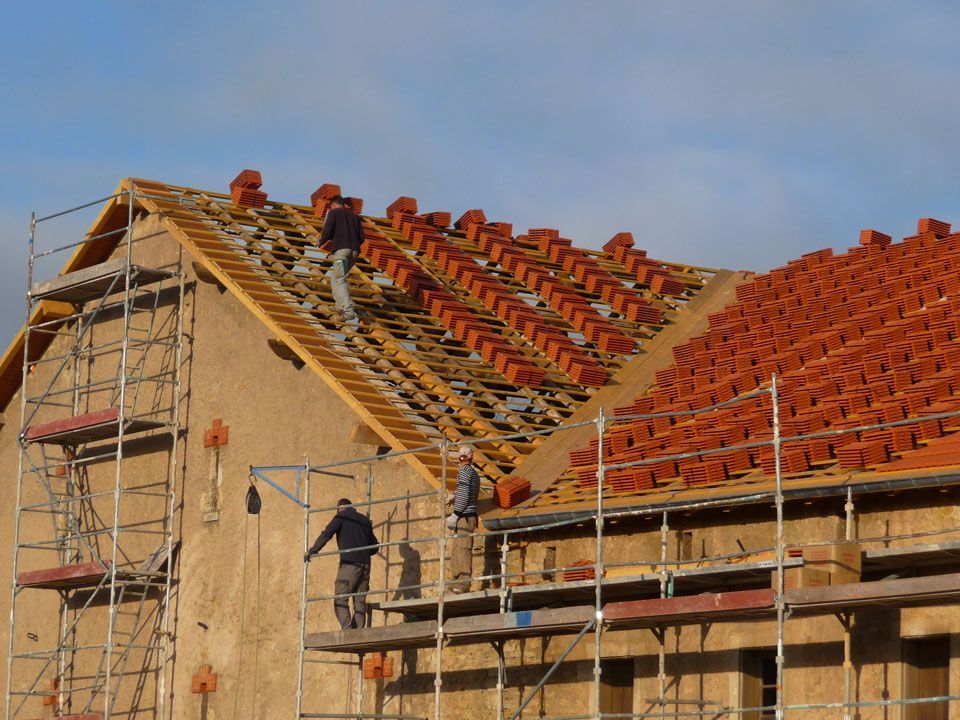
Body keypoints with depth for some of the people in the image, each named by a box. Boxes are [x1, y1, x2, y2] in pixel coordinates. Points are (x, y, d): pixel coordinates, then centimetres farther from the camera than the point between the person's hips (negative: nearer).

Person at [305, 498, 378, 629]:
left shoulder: (342, 517, 4)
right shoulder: (365, 520, 21)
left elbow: (326, 535, -5)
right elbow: (374, 546, 24)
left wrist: (311, 551, 3)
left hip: (349, 563, -6)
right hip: (365, 564, 6)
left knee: (340, 600, -7)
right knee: (360, 601, 5)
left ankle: (348, 631, -23)